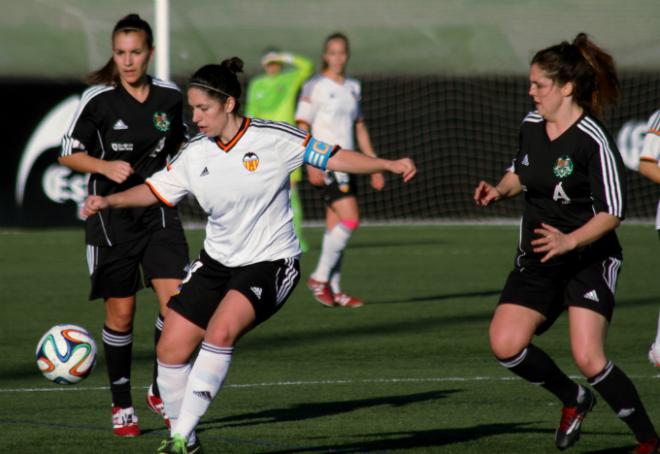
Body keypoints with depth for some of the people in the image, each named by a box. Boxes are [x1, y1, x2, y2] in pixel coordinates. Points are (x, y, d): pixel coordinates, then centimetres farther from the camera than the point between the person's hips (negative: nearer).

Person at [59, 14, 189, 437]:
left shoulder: (170, 96, 0)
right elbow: (68, 153, -3)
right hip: (112, 214, -2)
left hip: (158, 211, 2)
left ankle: (161, 392, 9)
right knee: (121, 312, 2)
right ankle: (122, 405, 17)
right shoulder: (98, 99, -10)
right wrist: (105, 166, -19)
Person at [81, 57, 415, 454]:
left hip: (271, 262, -6)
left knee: (220, 332, -29)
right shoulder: (195, 156, 0)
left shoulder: (274, 139, -12)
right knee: (171, 350, -4)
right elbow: (156, 190, 13)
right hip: (217, 263, 6)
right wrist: (109, 201, -1)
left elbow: (335, 157, -8)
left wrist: (388, 164, -18)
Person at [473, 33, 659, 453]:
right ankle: (573, 399, 18)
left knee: (588, 357, -19)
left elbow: (611, 213, -17)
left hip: (589, 259, -7)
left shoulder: (593, 141, -18)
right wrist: (499, 190, 1)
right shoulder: (531, 125, 3)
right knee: (505, 344, -9)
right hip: (537, 260, 7)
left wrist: (569, 241, -30)